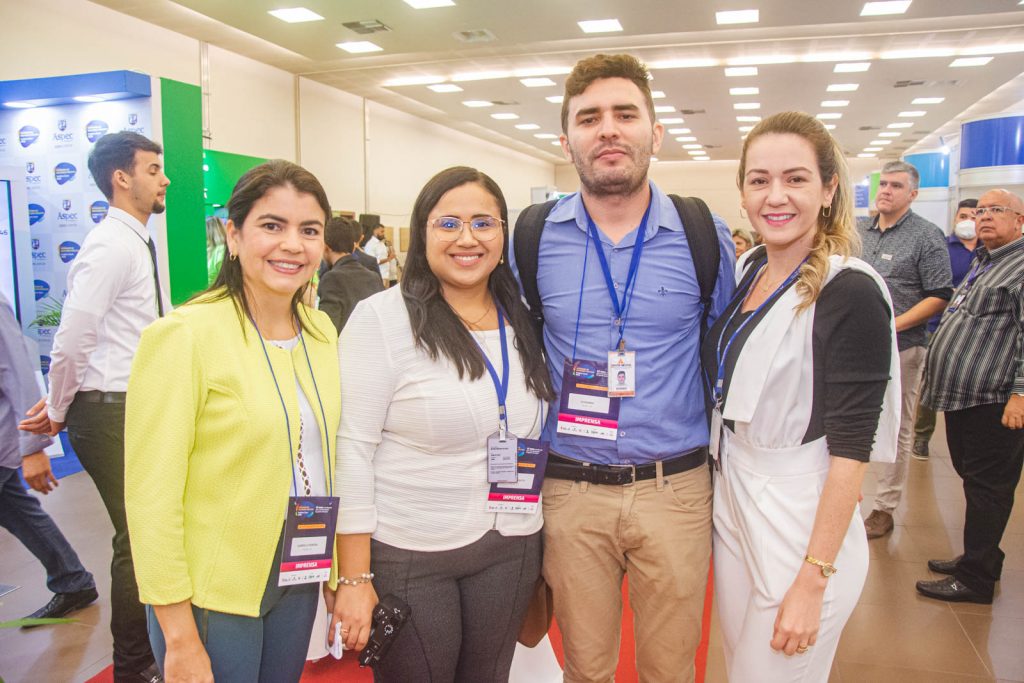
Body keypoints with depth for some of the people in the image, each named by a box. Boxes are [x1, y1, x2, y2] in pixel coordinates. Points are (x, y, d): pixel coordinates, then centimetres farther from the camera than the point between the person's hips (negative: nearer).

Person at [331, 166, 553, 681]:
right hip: (409, 557, -4)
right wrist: (354, 579, -14)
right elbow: (351, 451, -13)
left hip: (512, 551, 5)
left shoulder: (522, 321, 4)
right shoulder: (382, 318, -11)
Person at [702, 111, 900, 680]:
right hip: (730, 504, 7)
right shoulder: (748, 267, 4)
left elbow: (851, 448, -18)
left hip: (802, 522, -7)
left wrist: (813, 580, -18)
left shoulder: (850, 292, -18)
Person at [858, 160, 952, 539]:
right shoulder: (862, 233, 11)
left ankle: (885, 509, 17)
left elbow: (939, 296, -10)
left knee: (895, 430, 6)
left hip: (899, 349, -5)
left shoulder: (927, 235, -6)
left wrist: (892, 325, -18)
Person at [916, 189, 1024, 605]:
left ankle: (976, 579, 8)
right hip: (961, 395, 9)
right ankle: (981, 557, 32)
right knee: (972, 477, 18)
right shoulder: (982, 262, 20)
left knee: (987, 487, -1)